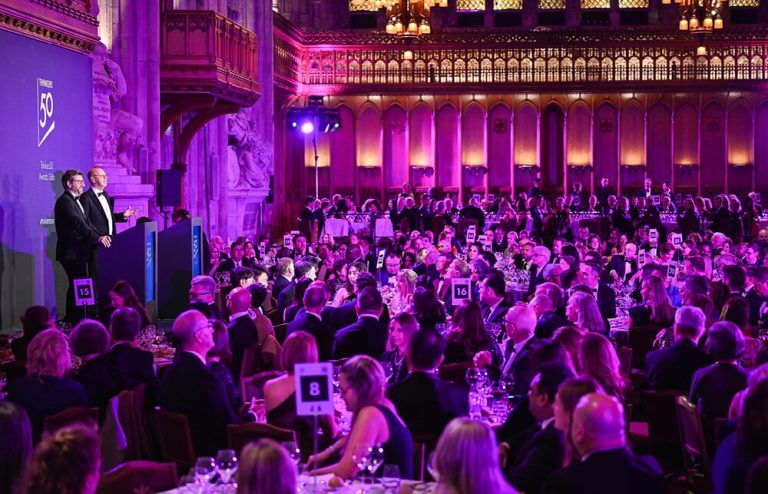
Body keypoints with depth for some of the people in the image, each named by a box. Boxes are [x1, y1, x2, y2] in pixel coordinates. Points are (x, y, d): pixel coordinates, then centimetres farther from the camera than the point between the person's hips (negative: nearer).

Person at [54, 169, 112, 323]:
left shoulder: (78, 201, 21)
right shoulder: (64, 201, -12)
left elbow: (86, 223, 18)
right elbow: (78, 223, -23)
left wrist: (100, 236, 1)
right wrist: (97, 238, -30)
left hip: (78, 252, 10)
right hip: (71, 252, -10)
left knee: (76, 287, 12)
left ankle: (71, 319, 19)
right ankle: (77, 321, -12)